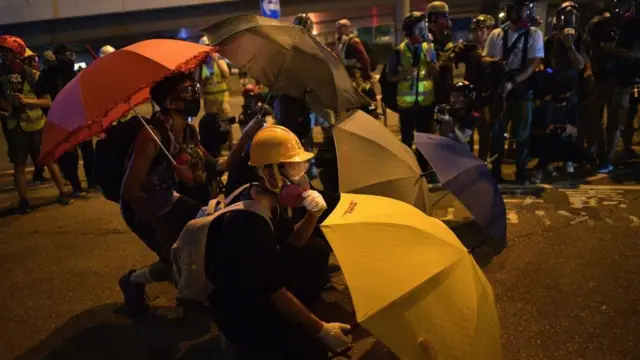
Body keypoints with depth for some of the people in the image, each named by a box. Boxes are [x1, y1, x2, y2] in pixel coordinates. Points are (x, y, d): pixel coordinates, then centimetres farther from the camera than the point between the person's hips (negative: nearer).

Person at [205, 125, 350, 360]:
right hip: (238, 310, -9)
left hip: (262, 287, 9)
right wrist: (322, 329, -18)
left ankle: (294, 320, 18)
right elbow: (274, 293, -27)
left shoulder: (270, 199, -7)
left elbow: (292, 243, 6)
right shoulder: (248, 225, -34)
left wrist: (313, 214, -13)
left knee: (317, 249, 10)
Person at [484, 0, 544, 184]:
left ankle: (521, 172, 14)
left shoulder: (534, 34, -1)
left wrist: (512, 83, -21)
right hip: (499, 88, 1)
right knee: (497, 132, 5)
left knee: (521, 133, 4)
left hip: (522, 89, -1)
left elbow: (534, 64, -9)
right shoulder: (496, 34, 3)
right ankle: (496, 171, 15)